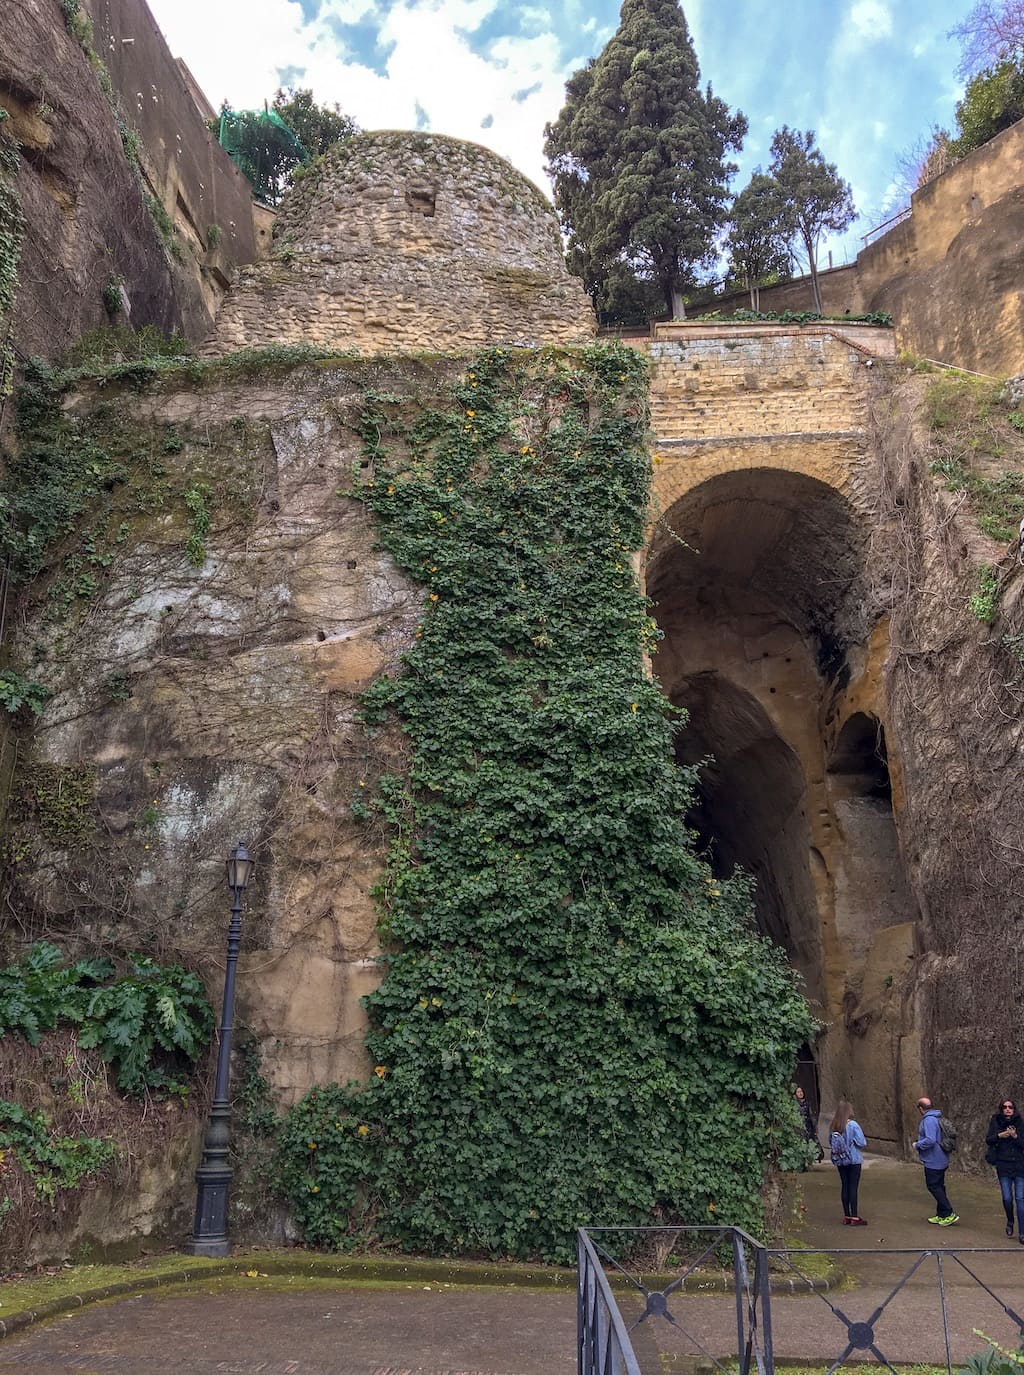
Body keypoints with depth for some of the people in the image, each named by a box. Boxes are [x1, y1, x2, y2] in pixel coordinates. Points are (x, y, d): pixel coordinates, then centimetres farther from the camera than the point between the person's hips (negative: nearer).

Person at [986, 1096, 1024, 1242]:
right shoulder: (995, 1122, 2)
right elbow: (988, 1140, 1)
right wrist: (999, 1135, -15)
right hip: (1003, 1167, 1)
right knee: (1007, 1198, 0)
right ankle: (1010, 1222, 29)